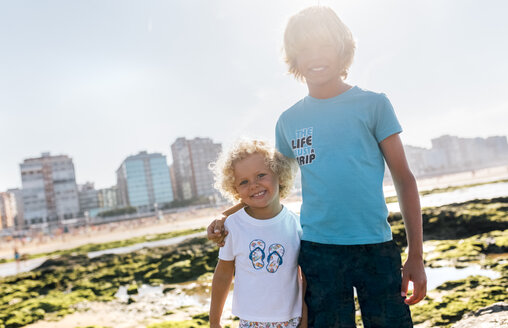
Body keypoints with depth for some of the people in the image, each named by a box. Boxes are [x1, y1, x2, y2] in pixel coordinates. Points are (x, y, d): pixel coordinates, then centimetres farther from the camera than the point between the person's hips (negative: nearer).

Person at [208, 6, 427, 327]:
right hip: (317, 250, 2)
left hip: (376, 247, -1)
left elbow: (404, 179, 2)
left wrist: (416, 256, -3)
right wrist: (228, 221, 5)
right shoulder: (288, 121, 7)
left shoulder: (373, 104, 1)